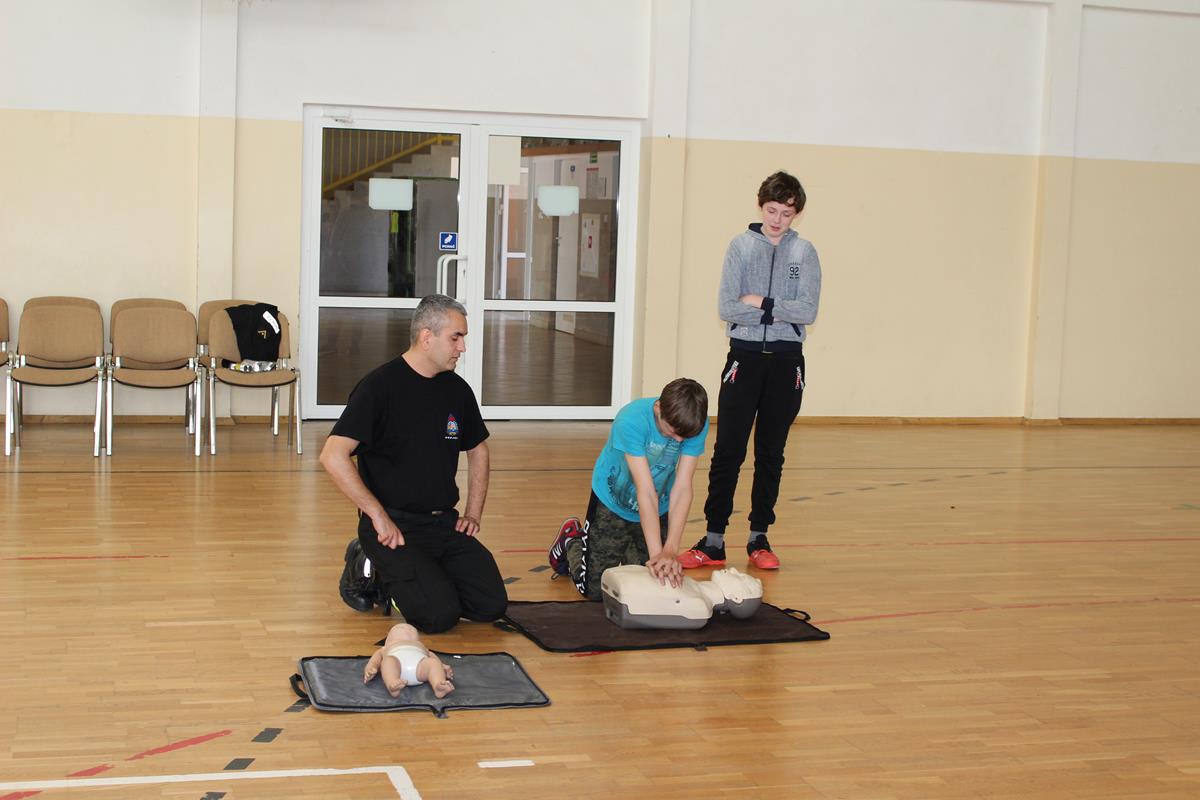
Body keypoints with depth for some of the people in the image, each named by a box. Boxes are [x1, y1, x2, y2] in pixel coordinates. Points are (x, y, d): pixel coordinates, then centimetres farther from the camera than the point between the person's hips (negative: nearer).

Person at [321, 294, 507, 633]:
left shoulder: (457, 389, 9)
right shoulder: (380, 386, -12)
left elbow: (477, 450, 25)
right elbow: (333, 457, -20)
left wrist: (473, 513, 14)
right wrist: (378, 515, -20)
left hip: (444, 523, 7)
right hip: (394, 525, -7)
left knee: (492, 605, -7)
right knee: (440, 614, -21)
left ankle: (406, 578, 15)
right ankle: (368, 569, 5)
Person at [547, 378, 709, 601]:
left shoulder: (698, 425, -24)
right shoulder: (631, 421, -35)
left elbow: (682, 489, -25)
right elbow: (646, 491, -37)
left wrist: (671, 550, -35)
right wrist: (656, 553, -41)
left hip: (658, 509, 4)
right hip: (612, 505, -4)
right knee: (595, 590, -2)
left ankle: (626, 551, 32)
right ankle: (571, 541, 28)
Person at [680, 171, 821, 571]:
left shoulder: (805, 253, 4)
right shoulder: (741, 246, 2)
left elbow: (807, 311, -8)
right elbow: (727, 307, -8)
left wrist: (760, 302, -11)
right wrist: (778, 312, -12)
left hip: (786, 362, 1)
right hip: (745, 358, -1)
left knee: (771, 455, 8)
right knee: (728, 451, -3)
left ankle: (759, 538, 17)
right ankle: (714, 541, 1)